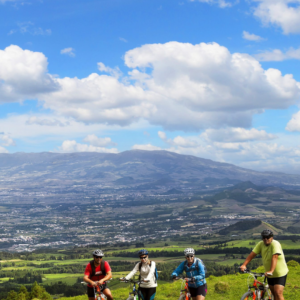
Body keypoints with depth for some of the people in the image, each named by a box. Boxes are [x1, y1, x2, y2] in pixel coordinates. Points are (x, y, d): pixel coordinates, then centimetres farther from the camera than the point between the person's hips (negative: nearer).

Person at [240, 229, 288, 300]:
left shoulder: (275, 244, -23)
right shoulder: (261, 244, -4)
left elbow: (274, 258, -35)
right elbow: (252, 254, -8)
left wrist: (271, 271, -46)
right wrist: (244, 265, -21)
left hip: (280, 273, -6)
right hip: (269, 275, 6)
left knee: (278, 294, -15)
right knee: (274, 294, 14)